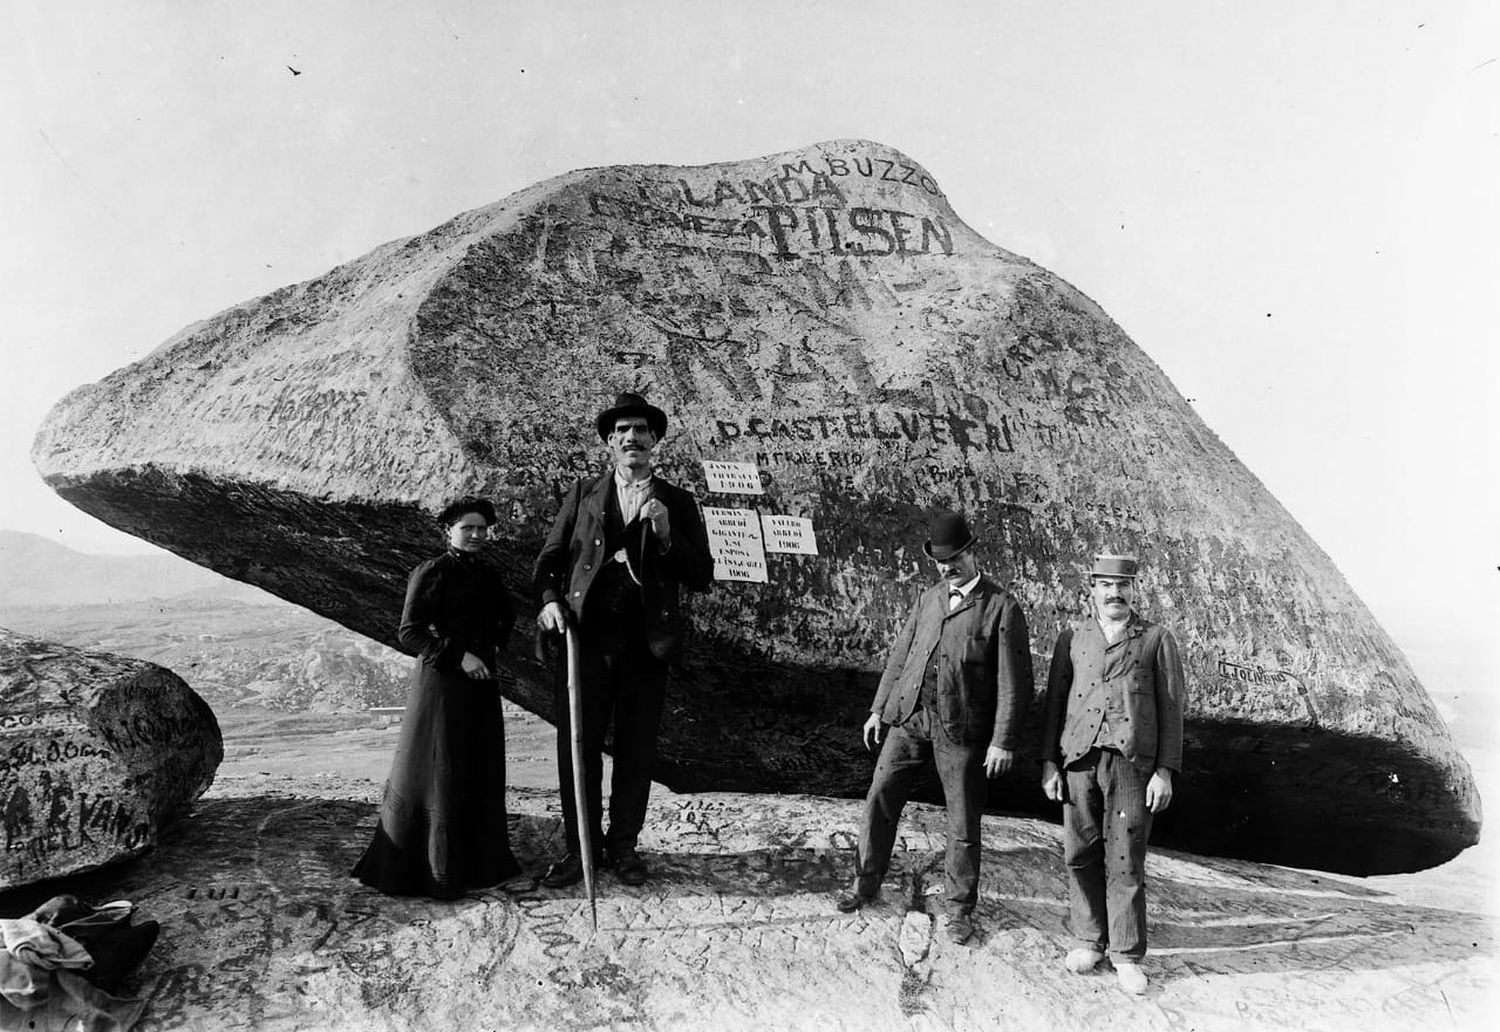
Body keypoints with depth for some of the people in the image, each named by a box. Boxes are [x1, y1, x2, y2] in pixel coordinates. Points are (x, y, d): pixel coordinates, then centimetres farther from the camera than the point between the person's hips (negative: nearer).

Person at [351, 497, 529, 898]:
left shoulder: (488, 572, 11)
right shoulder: (432, 573, -10)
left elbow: (505, 616, 28)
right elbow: (409, 631, -15)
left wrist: (492, 646, 11)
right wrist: (459, 655, -21)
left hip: (480, 682, 7)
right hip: (441, 682, -7)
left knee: (486, 775, 11)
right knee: (439, 774, 1)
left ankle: (490, 865, 22)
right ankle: (438, 874, 14)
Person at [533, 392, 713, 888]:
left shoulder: (677, 503, 8)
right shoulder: (584, 494, 11)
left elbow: (702, 578, 2)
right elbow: (551, 557, 12)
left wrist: (666, 534, -12)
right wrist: (549, 598, -7)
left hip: (646, 645, 0)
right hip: (586, 637, 0)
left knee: (636, 752, 8)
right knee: (577, 747, 3)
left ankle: (623, 845, 24)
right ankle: (579, 848, 18)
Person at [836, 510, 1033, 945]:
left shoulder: (1002, 607, -5)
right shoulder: (929, 598, 11)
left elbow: (1015, 680, -8)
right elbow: (900, 655, 16)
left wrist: (1003, 741, -12)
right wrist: (878, 709, 12)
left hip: (961, 729, -4)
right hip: (909, 718, 4)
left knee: (963, 823, 6)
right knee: (879, 800, 6)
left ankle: (960, 905, 24)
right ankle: (866, 881, 25)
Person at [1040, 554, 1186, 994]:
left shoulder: (1157, 639, 6)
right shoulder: (1072, 637, 11)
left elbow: (1171, 708, 3)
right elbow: (1054, 701, 11)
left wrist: (1166, 771, -4)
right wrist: (1049, 762, 5)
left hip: (1132, 763, -2)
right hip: (1079, 759, 2)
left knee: (1125, 861, 0)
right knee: (1080, 854, 7)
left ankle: (1127, 954, 14)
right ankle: (1090, 939, 23)